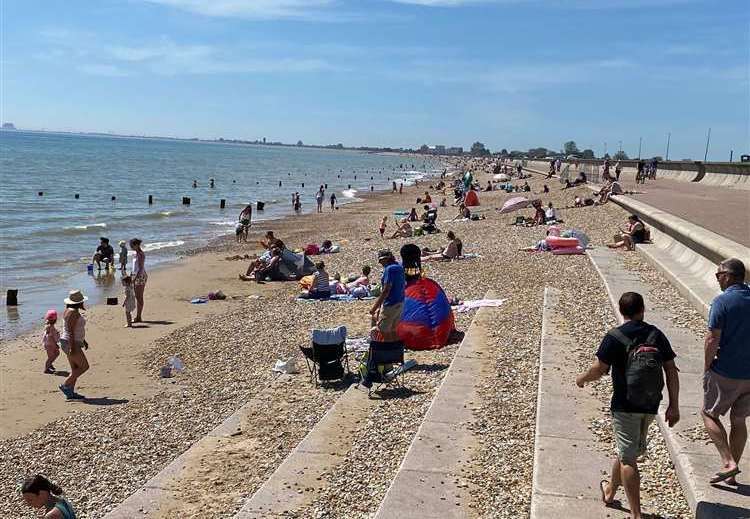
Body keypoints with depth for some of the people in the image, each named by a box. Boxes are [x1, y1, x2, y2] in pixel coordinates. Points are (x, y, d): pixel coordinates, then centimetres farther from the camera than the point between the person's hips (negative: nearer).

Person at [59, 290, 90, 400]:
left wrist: (83, 340, 28)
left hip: (71, 344, 10)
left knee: (75, 369, 11)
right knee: (84, 367, -6)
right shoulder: (73, 312, -18)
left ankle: (70, 393, 12)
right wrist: (73, 347, -24)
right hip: (71, 344, -10)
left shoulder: (70, 310, 13)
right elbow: (70, 331, -23)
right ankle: (65, 385, -3)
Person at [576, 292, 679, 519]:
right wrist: (674, 406, 3)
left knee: (628, 459, 1)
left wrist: (581, 378, 10)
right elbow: (671, 371, 0)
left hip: (625, 407, -5)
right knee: (627, 451, 23)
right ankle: (610, 490, 42)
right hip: (650, 407, 5)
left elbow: (598, 370, -10)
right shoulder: (656, 335, 1)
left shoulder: (614, 337, -12)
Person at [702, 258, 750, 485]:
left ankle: (728, 462, -2)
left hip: (726, 372, -6)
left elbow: (713, 340, -18)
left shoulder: (722, 301, -16)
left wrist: (707, 368, -5)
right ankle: (731, 475, 23)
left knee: (709, 414, 11)